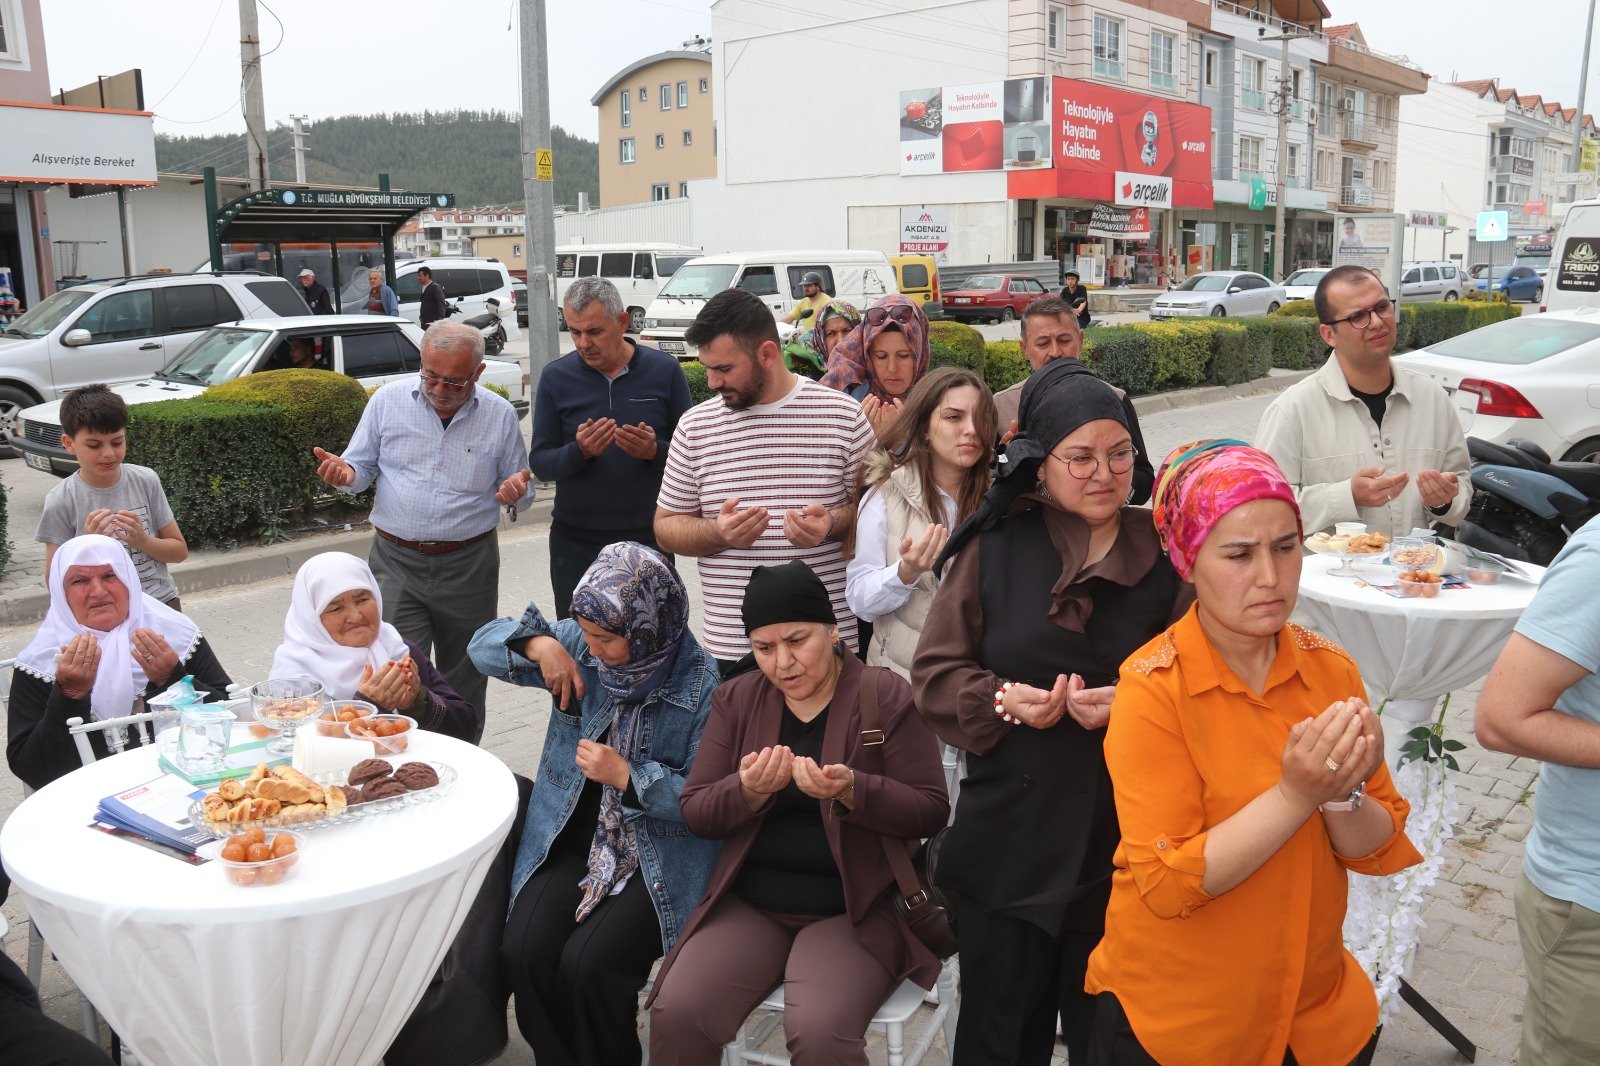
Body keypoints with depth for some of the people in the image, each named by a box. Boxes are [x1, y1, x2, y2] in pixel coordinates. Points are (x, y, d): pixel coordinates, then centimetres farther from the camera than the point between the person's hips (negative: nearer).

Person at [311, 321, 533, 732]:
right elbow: (362, 467, 9)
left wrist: (517, 491, -16)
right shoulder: (388, 400, 1)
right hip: (396, 562, 0)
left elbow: (522, 491, 7)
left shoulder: (500, 415, 1)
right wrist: (345, 474, -15)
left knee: (465, 683, 12)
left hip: (469, 566, 1)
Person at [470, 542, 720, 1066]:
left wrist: (628, 777, -22)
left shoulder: (701, 684, -14)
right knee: (525, 951, -18)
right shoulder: (579, 645, 1)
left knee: (588, 963, -24)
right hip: (574, 838, 5)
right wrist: (538, 643, -13)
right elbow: (484, 645, 7)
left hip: (659, 859, -4)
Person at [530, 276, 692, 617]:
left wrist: (655, 451, -20)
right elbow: (540, 463, 0)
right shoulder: (556, 377, 0)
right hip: (575, 541, 1)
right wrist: (578, 452, -20)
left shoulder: (664, 370, -2)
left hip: (648, 538, 0)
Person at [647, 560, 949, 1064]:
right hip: (748, 905, 4)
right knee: (674, 1014, -18)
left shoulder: (887, 697, -6)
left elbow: (930, 812, -7)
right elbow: (695, 812, 4)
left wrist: (851, 791, -25)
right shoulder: (736, 700, 6)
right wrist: (749, 791, -19)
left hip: (853, 909, -3)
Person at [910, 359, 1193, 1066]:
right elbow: (935, 674, 1)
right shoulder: (994, 549, 0)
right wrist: (1005, 700, -17)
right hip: (1009, 840, 0)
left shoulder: (1161, 553, 0)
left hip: (1123, 841, 0)